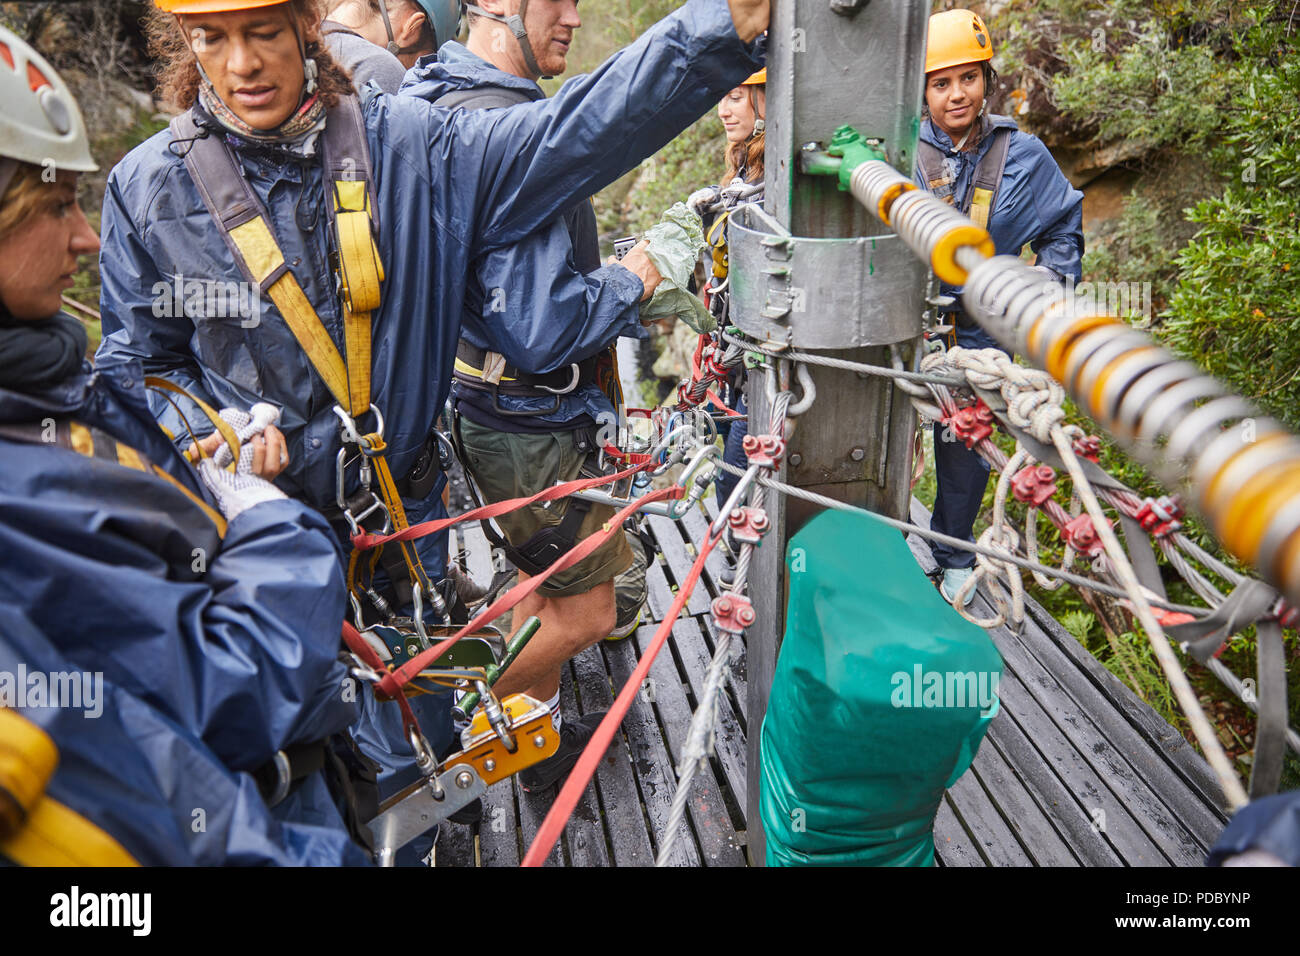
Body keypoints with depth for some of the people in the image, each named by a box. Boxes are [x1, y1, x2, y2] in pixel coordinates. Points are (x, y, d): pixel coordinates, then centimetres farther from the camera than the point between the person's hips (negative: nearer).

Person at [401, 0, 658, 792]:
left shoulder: (450, 101, 9)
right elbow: (536, 330, -30)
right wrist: (628, 282, -14)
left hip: (514, 407, 11)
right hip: (531, 421, -11)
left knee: (551, 583, 24)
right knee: (586, 613, 4)